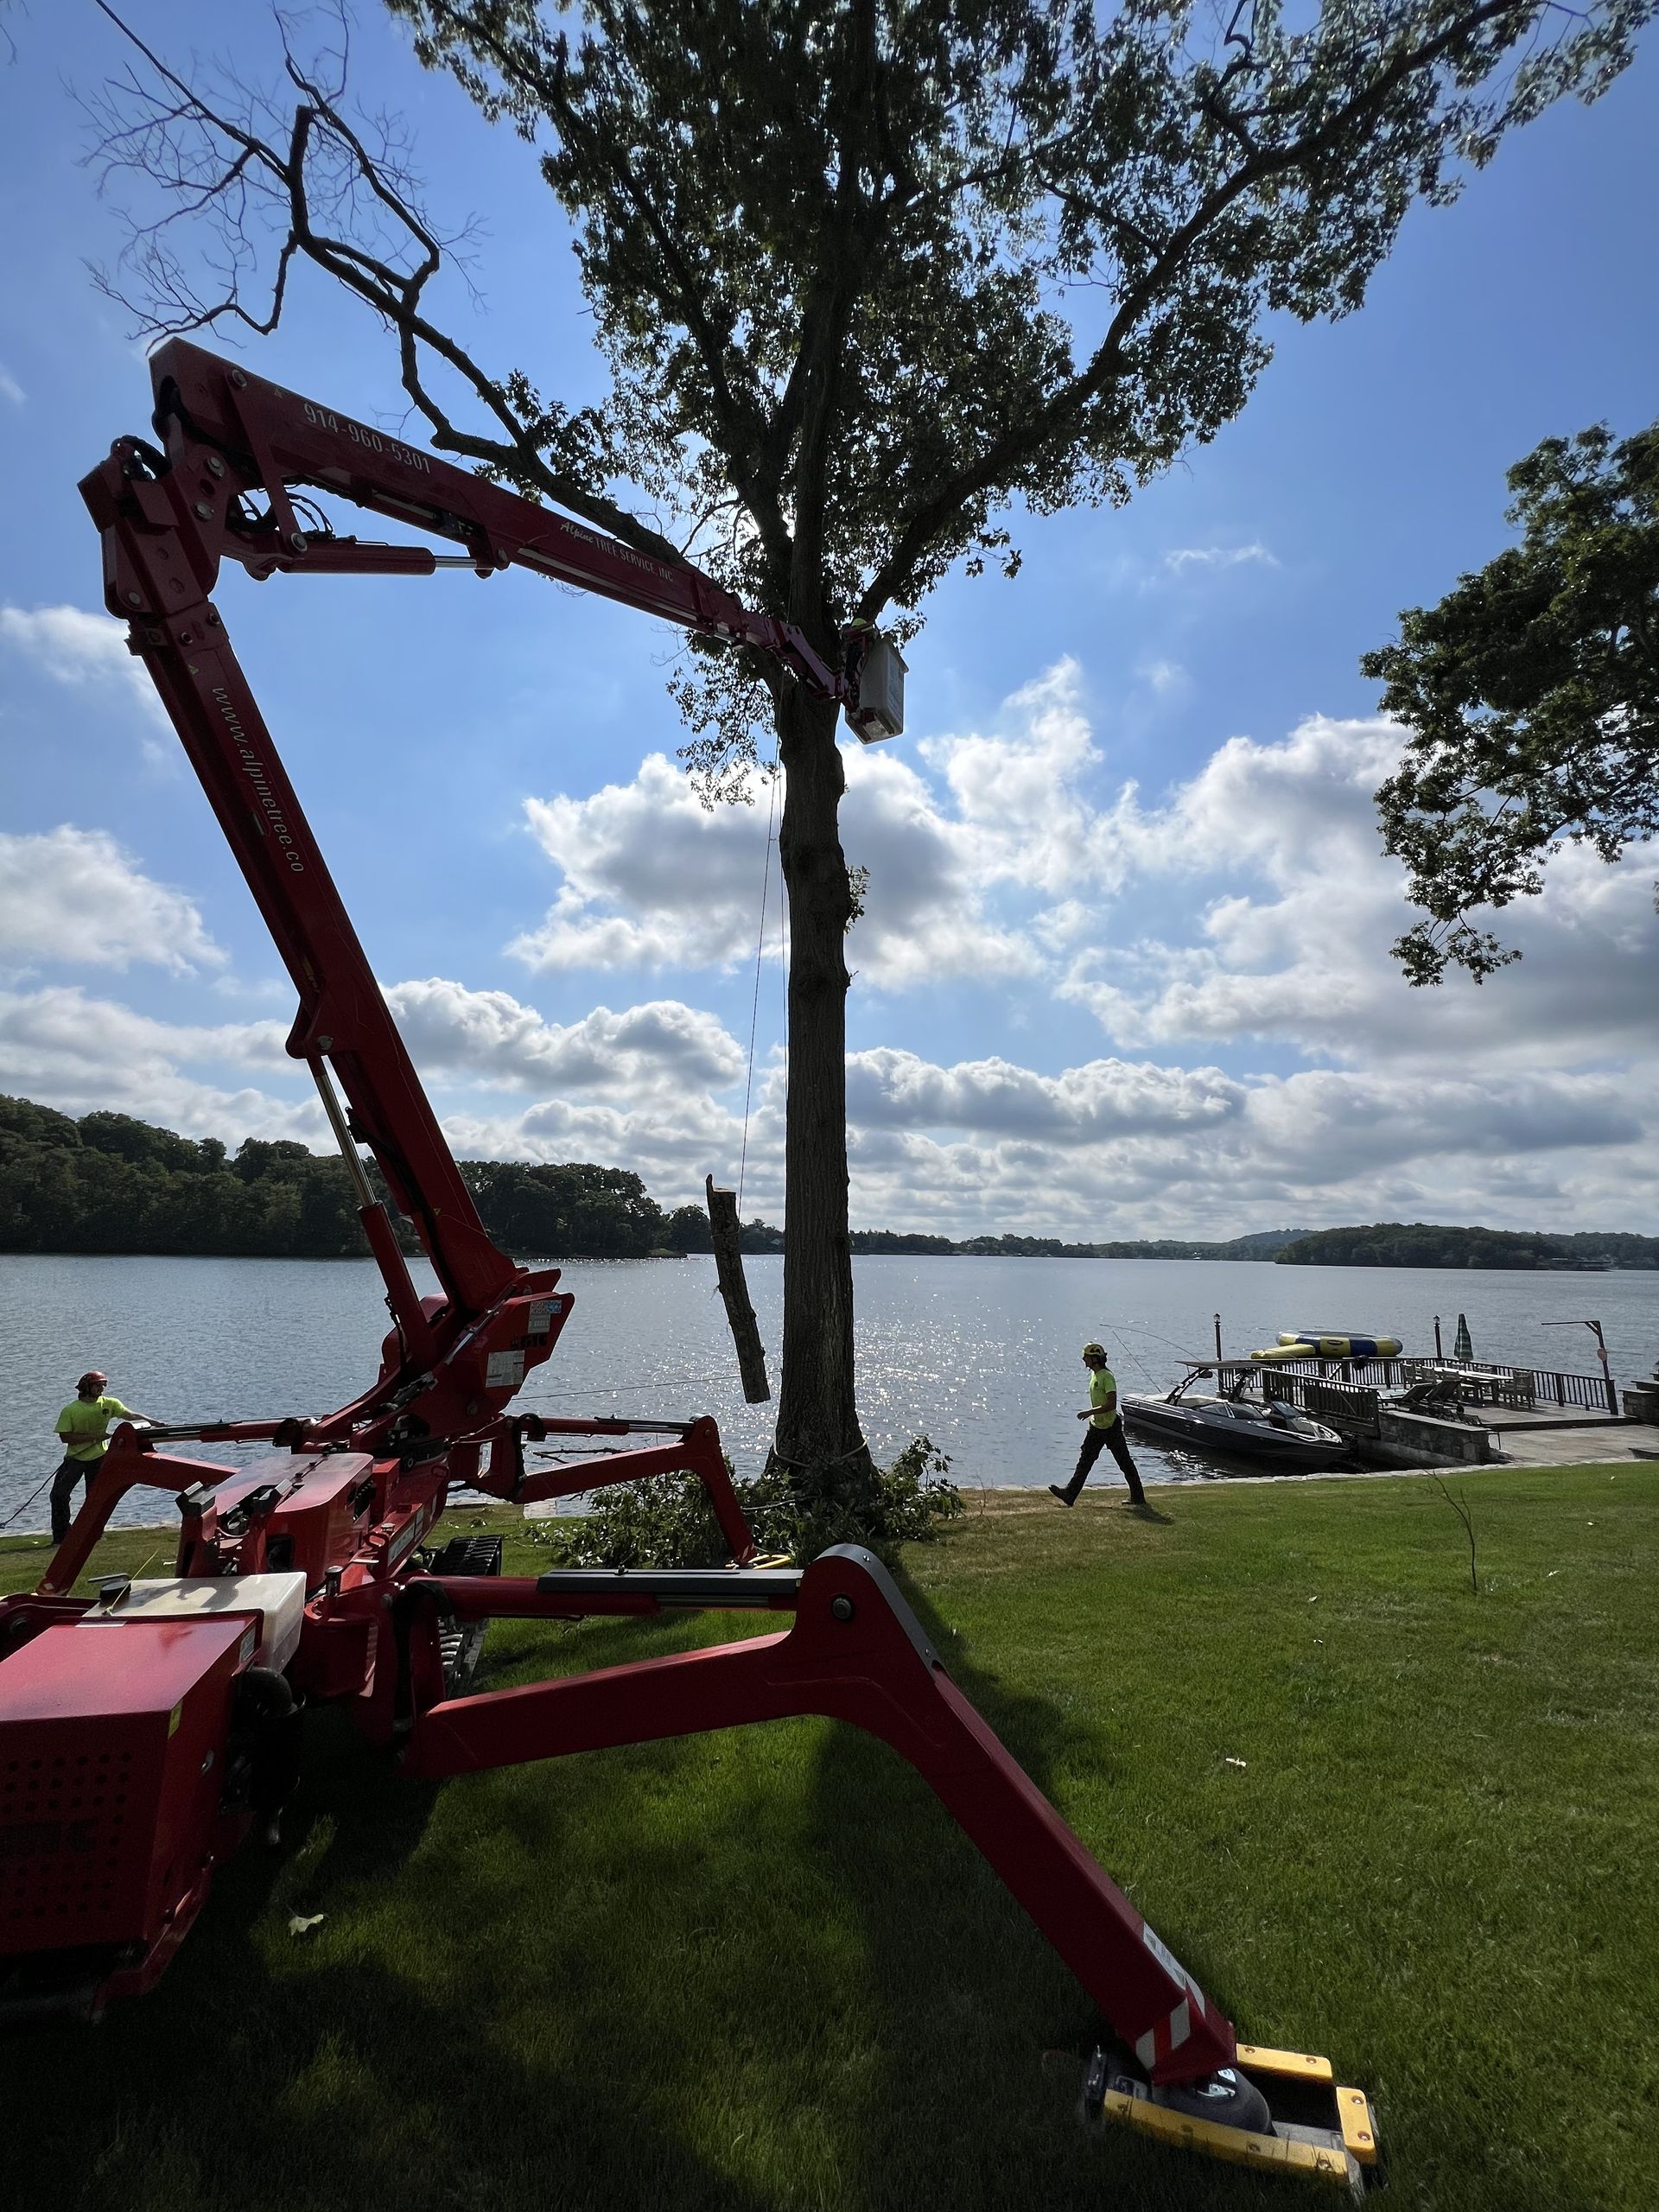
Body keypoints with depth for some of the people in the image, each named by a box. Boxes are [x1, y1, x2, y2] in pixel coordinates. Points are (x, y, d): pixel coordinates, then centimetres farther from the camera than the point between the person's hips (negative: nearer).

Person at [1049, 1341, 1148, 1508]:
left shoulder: (1107, 1377, -20)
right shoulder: (1094, 1374, 9)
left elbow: (1111, 1404, -27)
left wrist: (1090, 1412, -26)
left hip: (1111, 1427, -9)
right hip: (1096, 1427, 9)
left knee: (1125, 1462, 3)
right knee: (1085, 1461, 6)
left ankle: (1138, 1498, 15)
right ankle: (1070, 1494, 6)